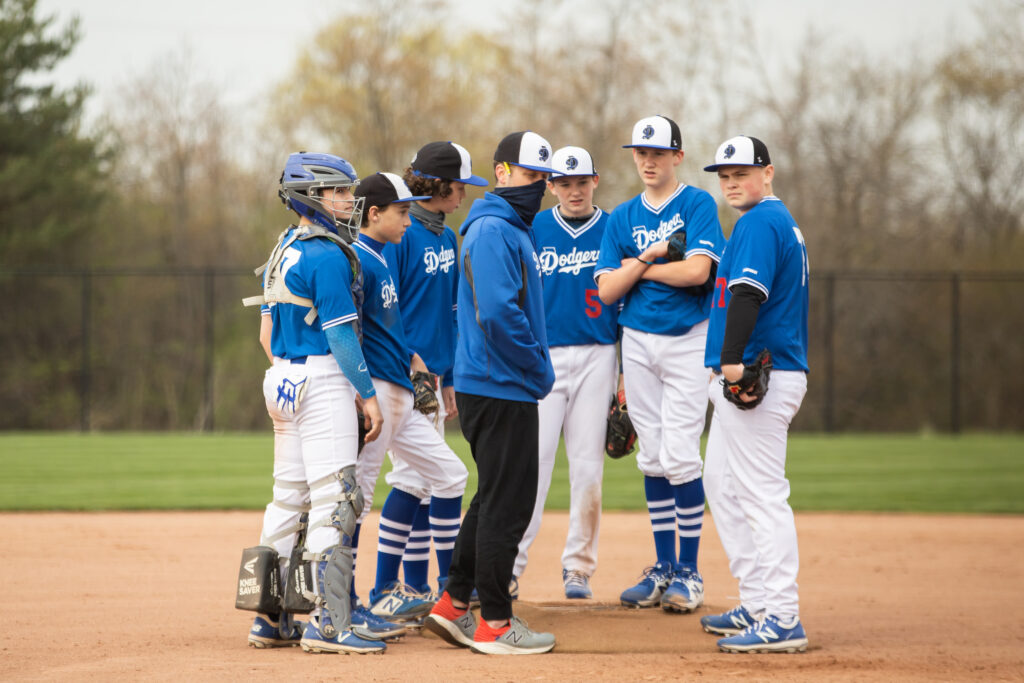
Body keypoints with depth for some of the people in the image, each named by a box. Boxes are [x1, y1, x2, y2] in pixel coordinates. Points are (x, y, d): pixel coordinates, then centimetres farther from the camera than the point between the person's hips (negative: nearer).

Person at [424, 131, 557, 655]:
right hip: (501, 388, -10)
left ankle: (454, 606, 21)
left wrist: (535, 366, 13)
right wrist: (537, 366, -15)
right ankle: (494, 625, -1)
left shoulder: (513, 230, 19)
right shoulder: (493, 230, -14)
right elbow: (497, 312, -24)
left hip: (500, 387, 10)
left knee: (496, 499, 16)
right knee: (507, 502, -6)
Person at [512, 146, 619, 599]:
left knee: (588, 463, 1)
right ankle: (510, 563, -8)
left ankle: (579, 566, 10)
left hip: (597, 357, 1)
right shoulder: (533, 231, 6)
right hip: (543, 357, -1)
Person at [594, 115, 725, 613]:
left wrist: (639, 266, -6)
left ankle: (689, 572, -2)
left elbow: (697, 270, -18)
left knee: (680, 457, -10)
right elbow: (607, 290, 2)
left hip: (688, 340, -5)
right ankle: (663, 568, 15)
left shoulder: (698, 205, -3)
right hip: (638, 342, 5)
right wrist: (650, 257, -11)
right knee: (653, 458, 7)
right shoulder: (623, 217, 11)